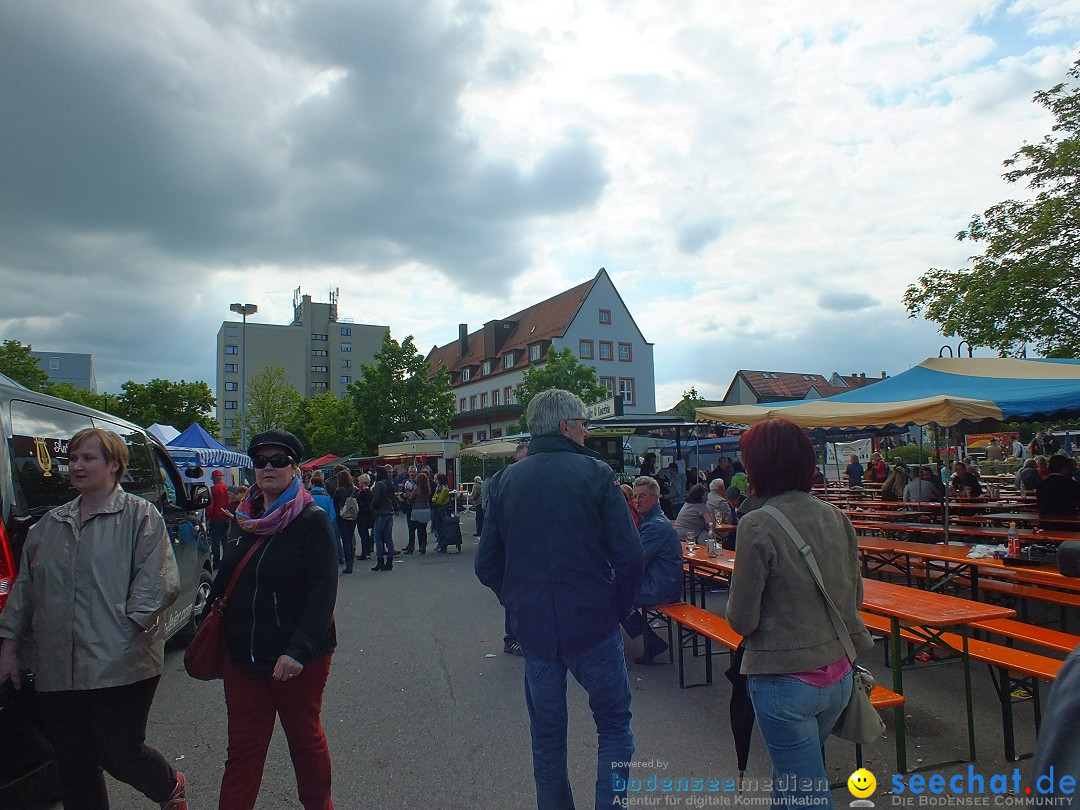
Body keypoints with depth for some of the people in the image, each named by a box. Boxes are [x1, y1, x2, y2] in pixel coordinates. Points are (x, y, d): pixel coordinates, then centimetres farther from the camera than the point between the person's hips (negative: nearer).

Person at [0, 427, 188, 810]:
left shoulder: (139, 515, -5)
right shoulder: (49, 524, 15)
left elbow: (160, 583, -12)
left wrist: (126, 629, -19)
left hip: (120, 666, -6)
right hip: (57, 669, 6)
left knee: (120, 755, 2)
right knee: (74, 767, 12)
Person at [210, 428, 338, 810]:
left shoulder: (313, 520, -13)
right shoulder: (247, 520, 6)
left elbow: (323, 593, -19)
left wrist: (298, 651, -25)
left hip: (298, 659, -5)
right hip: (243, 656, 5)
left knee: (305, 737, 13)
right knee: (243, 746, 10)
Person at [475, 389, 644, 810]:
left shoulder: (505, 480, 1)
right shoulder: (595, 474, -10)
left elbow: (487, 565, 3)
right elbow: (630, 556, -13)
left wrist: (518, 605, 12)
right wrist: (620, 607, 2)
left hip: (533, 628, 4)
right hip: (593, 624, -3)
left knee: (546, 735, 19)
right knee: (614, 725, 15)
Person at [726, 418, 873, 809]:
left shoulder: (757, 525, -19)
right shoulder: (836, 517, -1)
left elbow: (742, 619, -15)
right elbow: (855, 596, 10)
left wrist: (736, 607, 5)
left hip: (784, 681, -6)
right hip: (838, 675, 7)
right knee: (787, 774, 26)